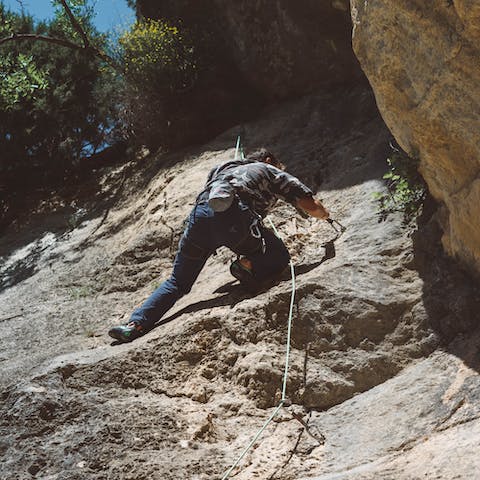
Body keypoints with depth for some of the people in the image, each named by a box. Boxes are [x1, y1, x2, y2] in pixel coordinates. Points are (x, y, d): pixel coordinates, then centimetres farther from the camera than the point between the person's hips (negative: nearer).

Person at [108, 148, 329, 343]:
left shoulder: (224, 168, 41)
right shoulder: (269, 170, 28)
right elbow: (309, 204, 20)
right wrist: (325, 216, 43)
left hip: (199, 213, 5)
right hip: (233, 214, -4)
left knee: (177, 282, 16)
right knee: (280, 258, 16)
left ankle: (136, 324, 0)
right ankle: (249, 266, -15)